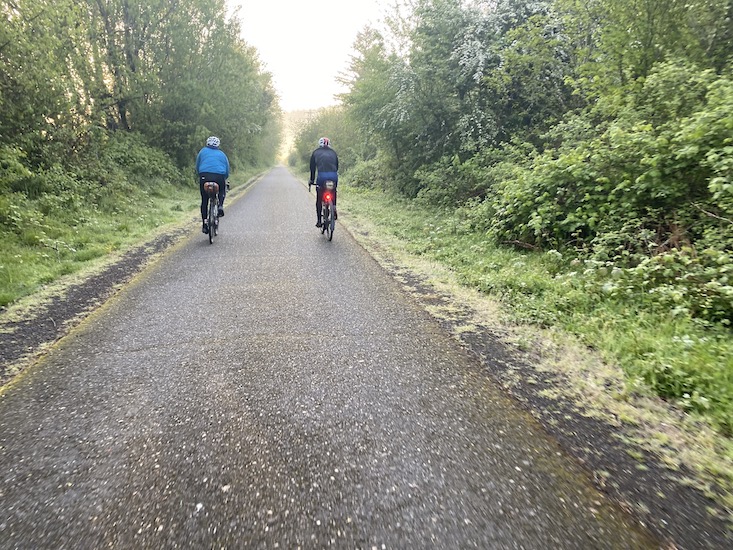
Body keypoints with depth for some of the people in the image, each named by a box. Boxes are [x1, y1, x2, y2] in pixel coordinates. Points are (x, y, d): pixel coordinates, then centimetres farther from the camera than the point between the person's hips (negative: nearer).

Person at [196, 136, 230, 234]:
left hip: (204, 176, 0)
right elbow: (227, 172, 19)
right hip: (219, 177, 0)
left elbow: (197, 167, 19)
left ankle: (205, 223, 3)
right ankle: (220, 205, 8)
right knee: (222, 191, 33)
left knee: (204, 201, 10)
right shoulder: (222, 154, 22)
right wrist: (224, 178, 35)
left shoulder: (203, 151, 20)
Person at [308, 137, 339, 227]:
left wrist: (311, 180, 29)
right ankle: (334, 209, 9)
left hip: (322, 176, -2)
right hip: (333, 175, 2)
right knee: (333, 194, 29)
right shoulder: (333, 152, 24)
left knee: (319, 200, 11)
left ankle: (319, 221, 12)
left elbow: (312, 168, 19)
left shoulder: (316, 152, 19)